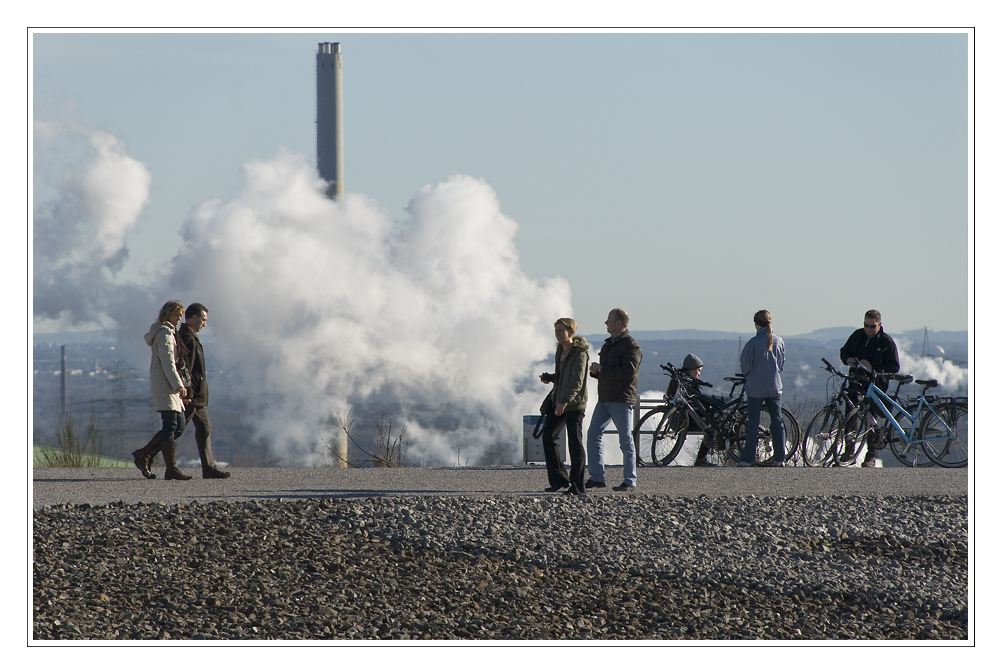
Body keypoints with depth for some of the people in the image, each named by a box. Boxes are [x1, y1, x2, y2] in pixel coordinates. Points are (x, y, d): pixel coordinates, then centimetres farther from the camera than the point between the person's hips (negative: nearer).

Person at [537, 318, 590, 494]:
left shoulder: (580, 353, -15)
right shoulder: (560, 350, 11)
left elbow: (577, 382, -25)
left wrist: (564, 401, -35)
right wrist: (549, 378, 3)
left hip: (574, 404, -9)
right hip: (558, 402, 9)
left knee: (575, 444, -4)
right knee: (547, 436, 3)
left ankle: (577, 485, 1)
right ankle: (558, 479, 11)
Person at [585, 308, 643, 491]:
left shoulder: (631, 346, -11)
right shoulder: (609, 344, 18)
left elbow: (628, 372, -23)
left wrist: (602, 369, -17)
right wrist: (596, 370, 2)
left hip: (621, 400, -9)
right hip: (604, 398, 9)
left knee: (625, 440, -3)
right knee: (593, 434, 3)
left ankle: (630, 480, 5)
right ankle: (596, 477, 5)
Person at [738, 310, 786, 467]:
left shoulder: (754, 342, -12)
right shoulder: (779, 341, 2)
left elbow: (744, 364, -6)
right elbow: (782, 364, 10)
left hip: (756, 388, -4)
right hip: (774, 387, 4)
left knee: (753, 423, 0)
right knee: (777, 421, 7)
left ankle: (747, 458, 1)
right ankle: (779, 458, 6)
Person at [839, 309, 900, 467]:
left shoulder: (887, 342, -3)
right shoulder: (857, 335, 9)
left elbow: (894, 367, -6)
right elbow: (844, 351, 21)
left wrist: (873, 368, -18)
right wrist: (848, 360, -3)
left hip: (875, 385, -4)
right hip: (856, 381, 4)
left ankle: (871, 456, 2)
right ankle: (849, 452, 11)